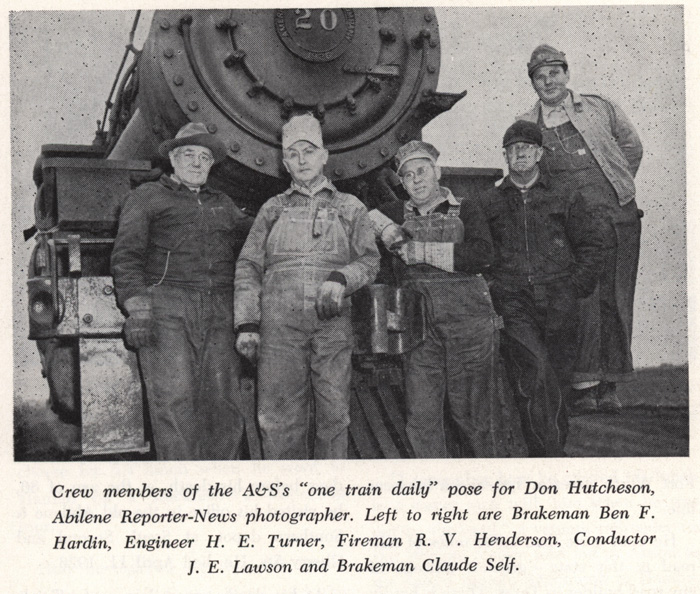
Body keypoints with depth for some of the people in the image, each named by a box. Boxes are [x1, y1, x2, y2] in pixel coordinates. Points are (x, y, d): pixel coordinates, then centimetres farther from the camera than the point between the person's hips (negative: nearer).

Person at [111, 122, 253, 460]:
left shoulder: (223, 205, 29)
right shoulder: (147, 197, 14)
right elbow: (126, 256, 4)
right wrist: (137, 307, -9)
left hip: (220, 314, 4)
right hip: (167, 310, -4)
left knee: (224, 402, -1)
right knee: (174, 402, -11)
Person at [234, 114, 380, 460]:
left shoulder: (350, 208, 17)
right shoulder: (273, 209, 18)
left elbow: (369, 260, 10)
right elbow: (248, 267, 13)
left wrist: (340, 280, -11)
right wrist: (247, 323, 1)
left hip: (332, 322, 0)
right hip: (279, 323, 0)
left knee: (334, 413, -2)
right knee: (278, 416, -3)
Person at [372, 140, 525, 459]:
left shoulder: (465, 210, 7)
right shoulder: (397, 214, 16)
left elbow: (483, 255, -9)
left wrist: (422, 251, -10)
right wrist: (381, 224, 4)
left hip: (468, 323, -2)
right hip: (418, 326, 3)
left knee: (471, 411, 2)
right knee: (421, 417, -3)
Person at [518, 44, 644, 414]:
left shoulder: (599, 107, 12)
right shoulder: (526, 127, 10)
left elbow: (631, 146, 22)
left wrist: (617, 186, 15)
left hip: (619, 215, 2)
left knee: (615, 300, 2)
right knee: (583, 299, -14)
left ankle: (609, 387, 9)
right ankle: (585, 387, -9)